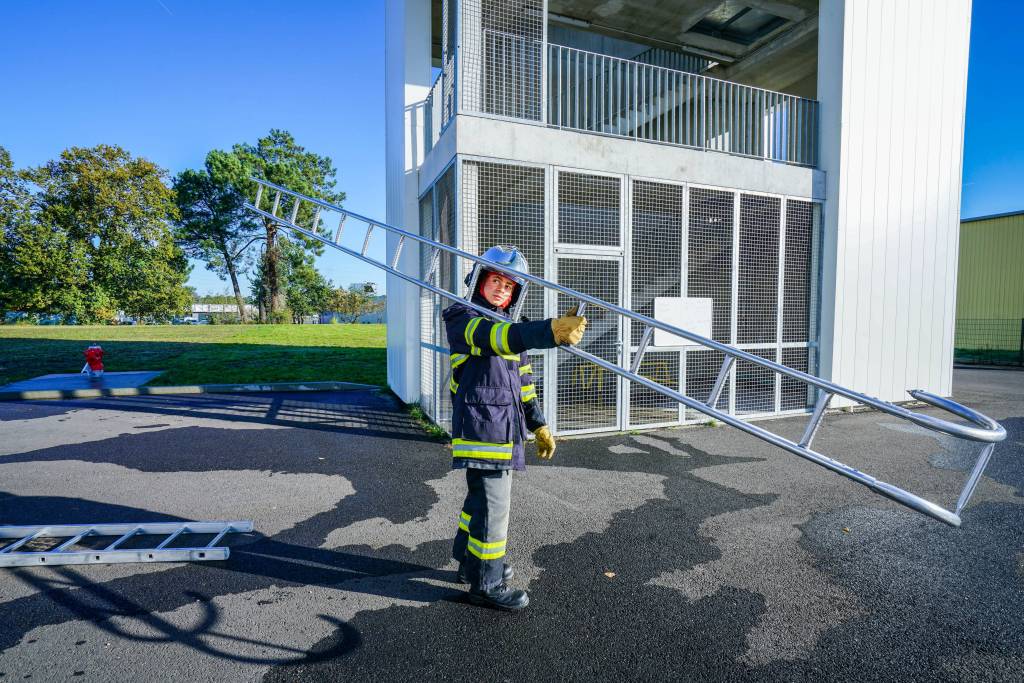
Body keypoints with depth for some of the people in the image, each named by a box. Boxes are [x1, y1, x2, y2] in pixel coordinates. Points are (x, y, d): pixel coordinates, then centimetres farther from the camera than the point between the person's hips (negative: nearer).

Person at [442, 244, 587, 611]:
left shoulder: (510, 327, 17)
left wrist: (538, 425, 18)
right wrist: (552, 331, -49)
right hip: (481, 427, -9)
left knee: (482, 496, 21)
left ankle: (471, 562, 39)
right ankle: (486, 583, 16)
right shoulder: (463, 318, -11)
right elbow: (495, 336, -34)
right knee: (492, 504, -2)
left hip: (504, 429, 9)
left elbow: (523, 380, 20)